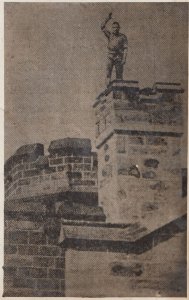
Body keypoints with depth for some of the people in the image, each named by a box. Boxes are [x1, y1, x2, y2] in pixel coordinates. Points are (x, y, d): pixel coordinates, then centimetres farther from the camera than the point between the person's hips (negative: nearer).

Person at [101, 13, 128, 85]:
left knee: (119, 75, -1)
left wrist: (124, 58, -12)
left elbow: (125, 48, -2)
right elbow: (102, 27, 4)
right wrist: (107, 19, -6)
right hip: (110, 57, 2)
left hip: (119, 57, -2)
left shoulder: (123, 37, 3)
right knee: (108, 73, -8)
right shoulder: (110, 35, 11)